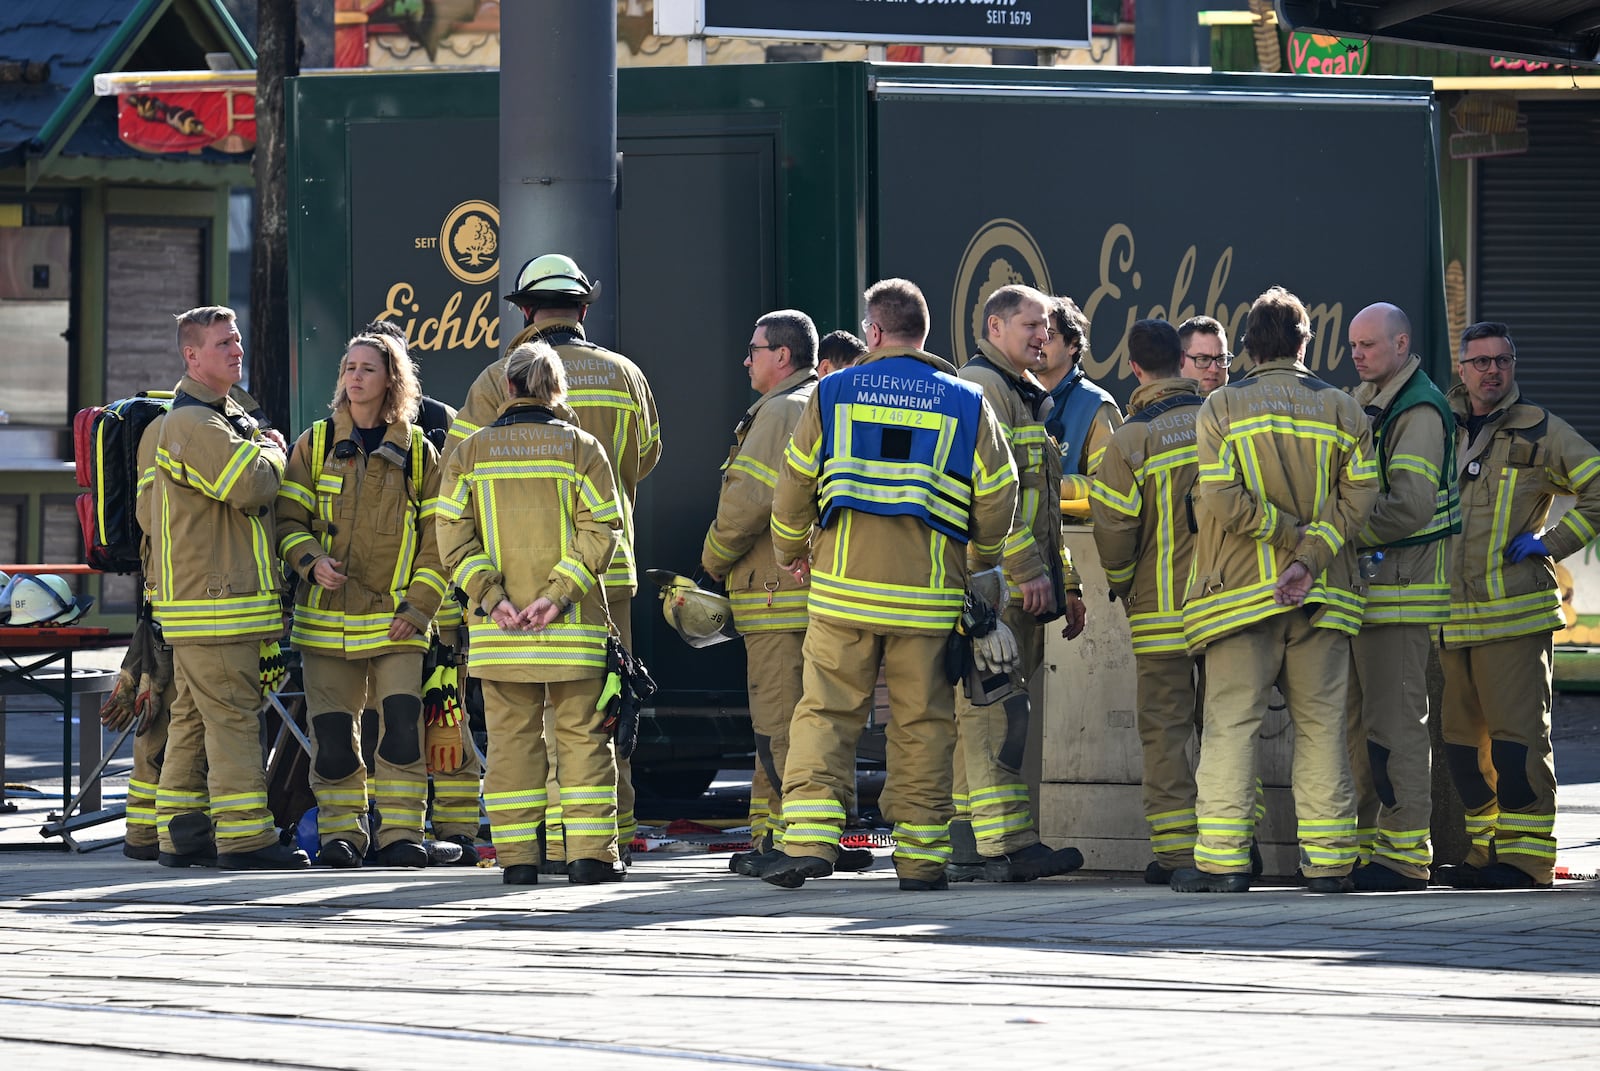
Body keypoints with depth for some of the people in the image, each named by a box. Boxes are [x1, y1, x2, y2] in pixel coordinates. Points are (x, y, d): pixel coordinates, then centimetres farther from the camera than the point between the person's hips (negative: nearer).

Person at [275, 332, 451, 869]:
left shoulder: (417, 452, 6)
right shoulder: (316, 444, 7)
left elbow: (436, 537, 5)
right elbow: (287, 518, 7)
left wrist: (418, 607, -5)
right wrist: (310, 561, -13)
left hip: (394, 619, -1)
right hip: (326, 617, 1)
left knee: (401, 723, -11)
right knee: (331, 733, -1)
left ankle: (400, 833, -4)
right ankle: (340, 832, 10)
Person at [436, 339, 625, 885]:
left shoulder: (471, 451, 5)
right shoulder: (580, 447, 0)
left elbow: (454, 532, -3)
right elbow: (600, 530, -8)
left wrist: (489, 595, -9)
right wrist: (560, 592, -12)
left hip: (498, 628, 1)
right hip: (572, 628, -1)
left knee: (511, 733, 7)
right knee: (582, 732, 6)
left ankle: (516, 854, 4)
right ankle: (589, 850, 1)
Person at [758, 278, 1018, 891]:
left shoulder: (834, 393, 4)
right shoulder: (966, 403, 6)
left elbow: (794, 484, 7)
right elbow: (998, 496, 6)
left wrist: (791, 552, 24)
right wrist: (983, 565, 23)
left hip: (844, 588, -1)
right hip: (928, 591, 1)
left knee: (826, 713, 2)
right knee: (922, 723, 7)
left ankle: (810, 840, -10)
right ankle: (921, 856, 6)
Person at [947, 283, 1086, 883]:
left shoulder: (1028, 397, 24)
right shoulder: (980, 387, -9)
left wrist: (1067, 583, 25)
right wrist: (1029, 570, -21)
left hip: (1023, 584, 10)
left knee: (983, 712, 9)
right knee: (996, 710, -12)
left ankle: (968, 847, 11)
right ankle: (1006, 844, -15)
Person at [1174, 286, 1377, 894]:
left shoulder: (1222, 407, -1)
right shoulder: (1342, 410, 6)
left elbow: (1221, 500, -11)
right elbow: (1359, 495, -4)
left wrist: (1292, 535, -5)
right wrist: (1311, 554, -10)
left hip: (1243, 592, -2)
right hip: (1323, 596, 2)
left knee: (1230, 723, -1)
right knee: (1321, 725, 6)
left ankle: (1222, 859, -7)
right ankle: (1329, 861, 5)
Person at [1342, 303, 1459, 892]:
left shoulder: (1419, 412, -12)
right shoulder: (1364, 402, 17)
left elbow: (1410, 508, -22)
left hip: (1401, 585, -10)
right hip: (1360, 580, 10)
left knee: (1394, 722, -9)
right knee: (1357, 721, 11)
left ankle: (1404, 854, -7)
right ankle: (1364, 848, 16)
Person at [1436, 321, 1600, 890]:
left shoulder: (1540, 431, 0)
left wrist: (1552, 541, -5)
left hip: (1514, 609, -6)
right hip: (1450, 617, 6)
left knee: (1516, 736, -10)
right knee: (1462, 739, 9)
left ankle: (1525, 857, -9)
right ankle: (1483, 853, 16)